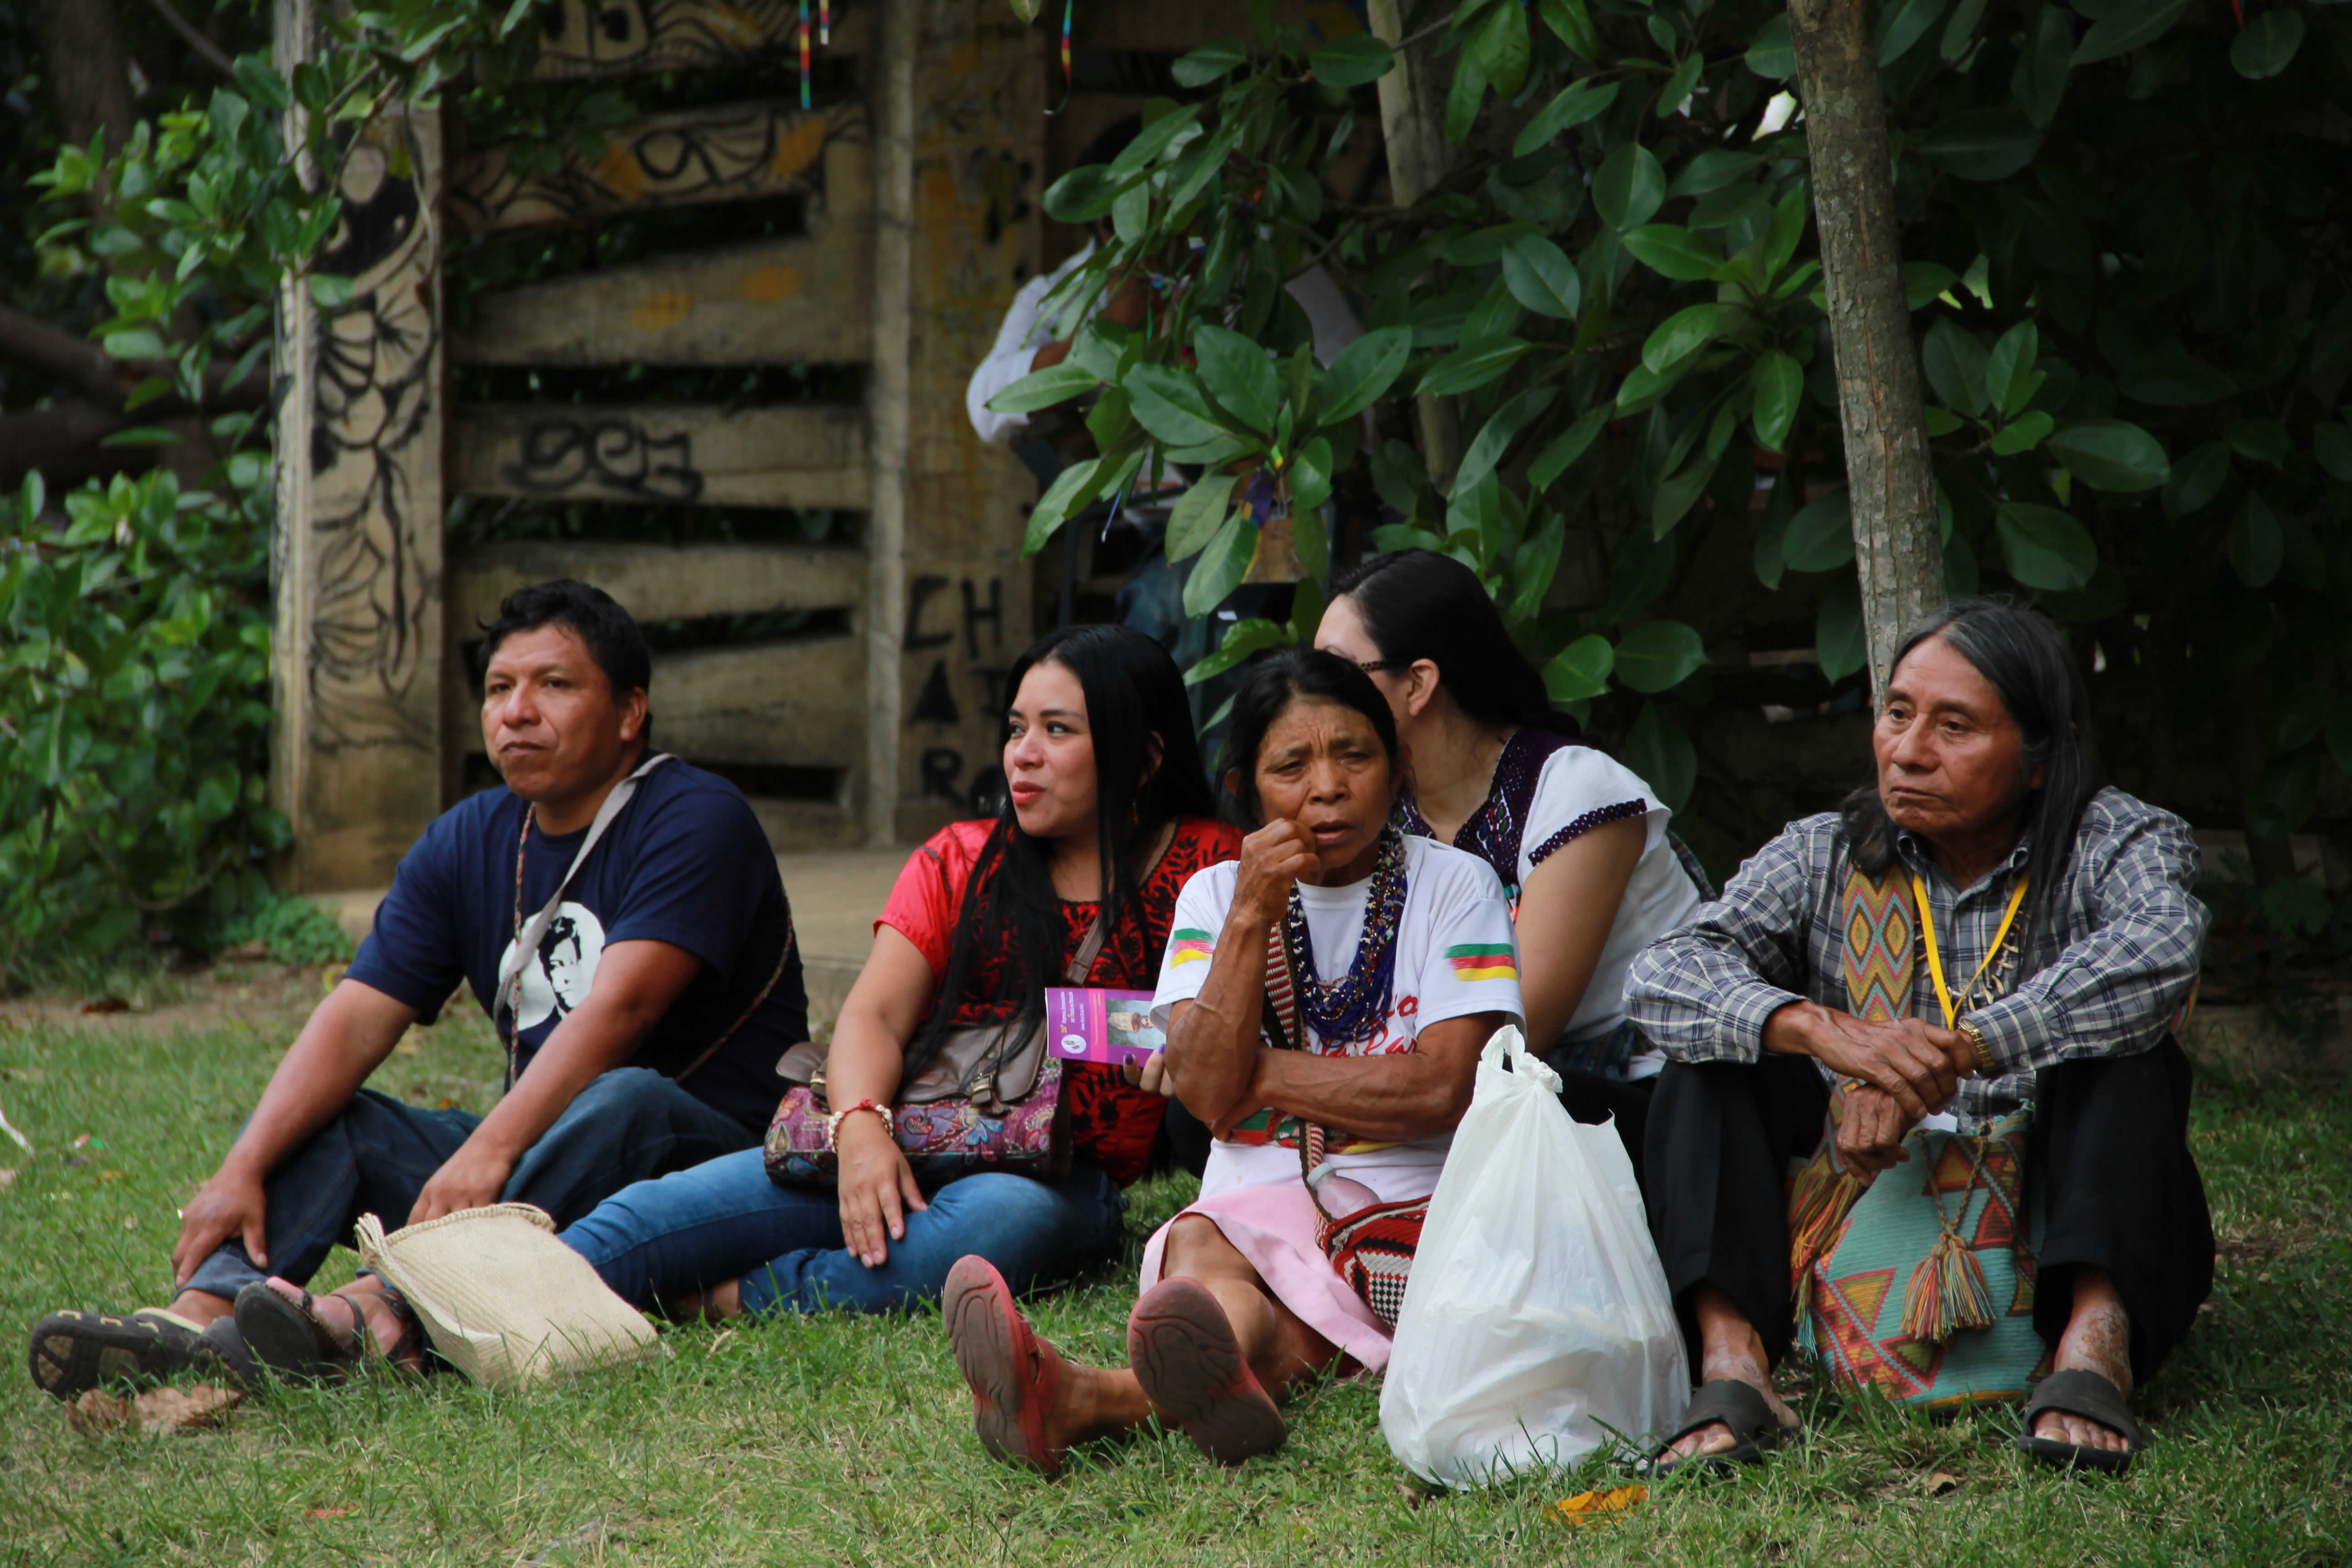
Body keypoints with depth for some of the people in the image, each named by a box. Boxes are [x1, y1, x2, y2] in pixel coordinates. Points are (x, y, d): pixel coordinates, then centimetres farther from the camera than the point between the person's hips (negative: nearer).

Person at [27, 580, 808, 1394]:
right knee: (316, 1117, -7)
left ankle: (376, 1308, -53)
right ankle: (202, 1314, -36)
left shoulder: (695, 821, -10)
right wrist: (240, 1170, -17)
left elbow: (617, 1010, -24)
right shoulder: (465, 843, 10)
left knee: (626, 1100, -37)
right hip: (531, 1146, 6)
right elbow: (355, 1023, -1)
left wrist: (489, 1151, -36)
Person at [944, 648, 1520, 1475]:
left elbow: (1441, 1088, -6)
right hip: (1252, 1204, 3)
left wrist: (1254, 1073, -1)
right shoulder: (1216, 894, 15)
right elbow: (1207, 1092, 0)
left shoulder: (1453, 885, 7)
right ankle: (1227, 1369, -73)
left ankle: (1093, 1396, -68)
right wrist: (1251, 918, -9)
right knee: (1203, 1245, -35)